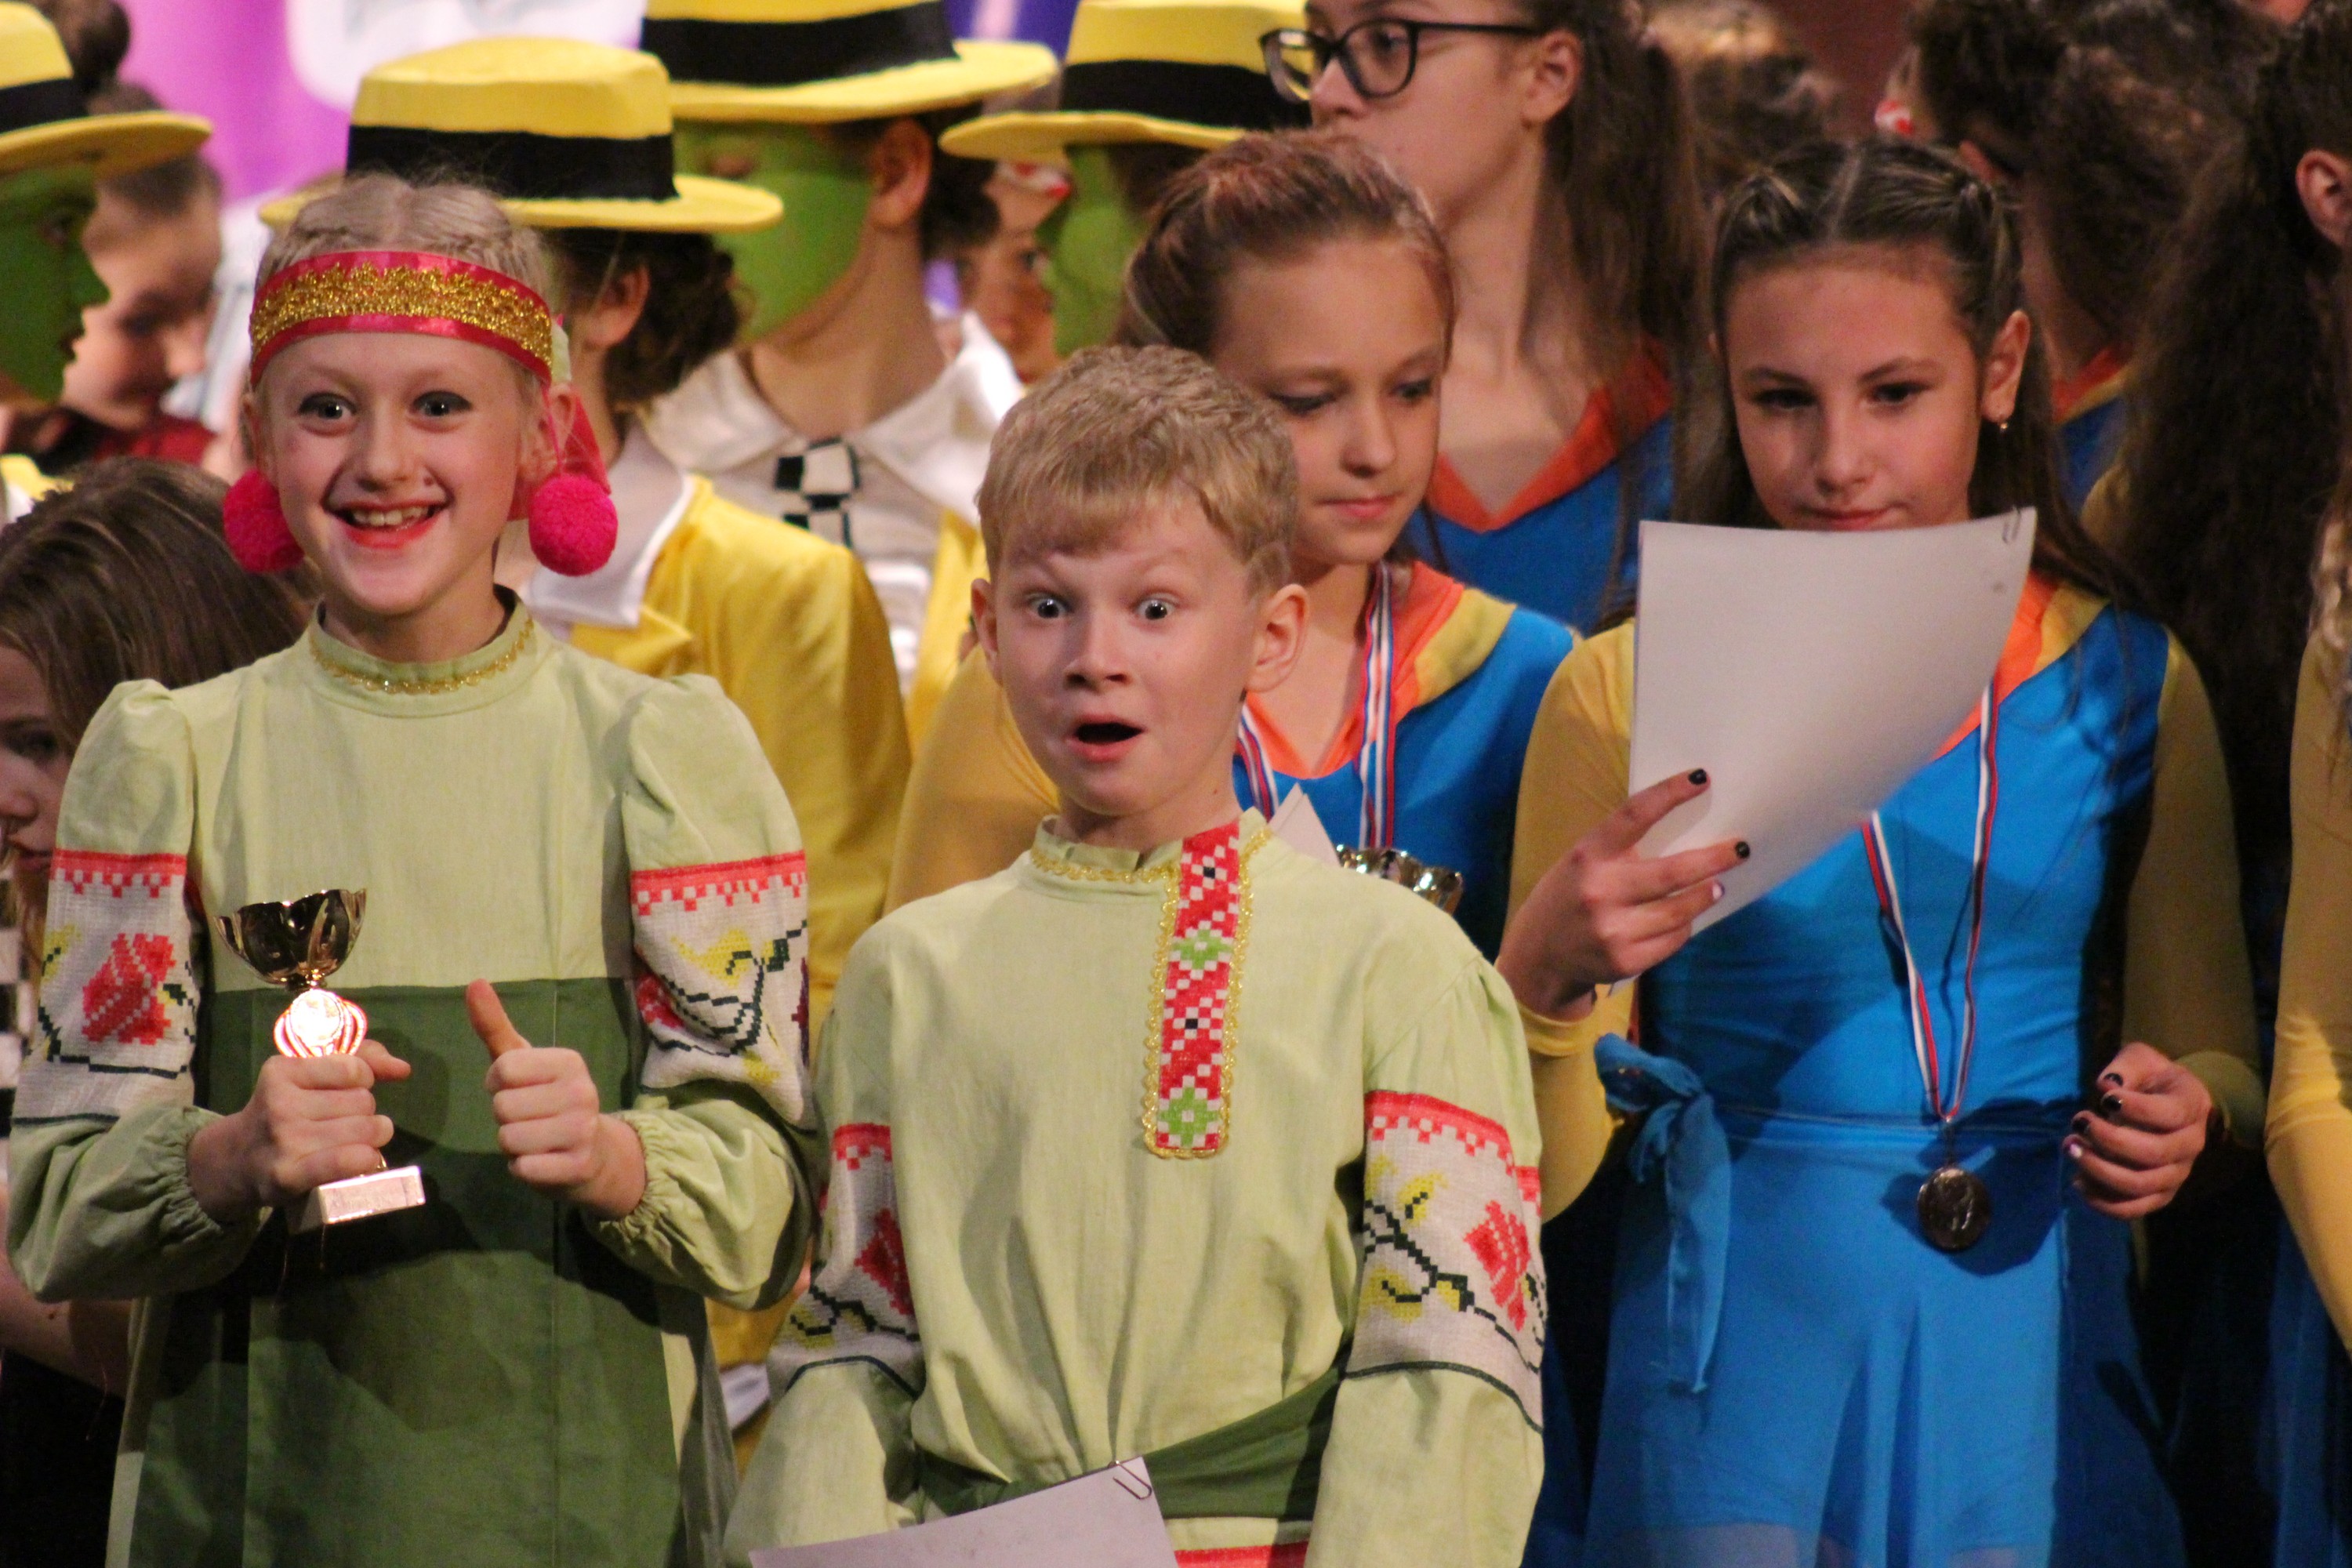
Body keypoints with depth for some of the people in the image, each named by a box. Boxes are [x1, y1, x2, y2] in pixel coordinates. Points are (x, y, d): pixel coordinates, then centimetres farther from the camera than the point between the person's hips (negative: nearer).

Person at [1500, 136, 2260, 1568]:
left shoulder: (2126, 686, 4)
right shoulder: (1632, 689, -1)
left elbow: (2218, 1054, 13)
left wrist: (2184, 1119, -10)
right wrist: (1550, 961, -21)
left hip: (2034, 1330, 2)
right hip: (1741, 1335, -1)